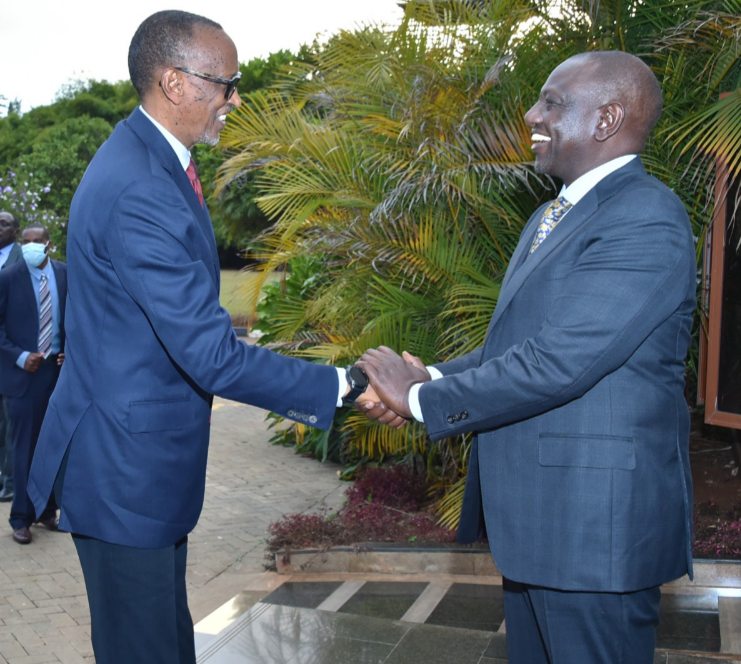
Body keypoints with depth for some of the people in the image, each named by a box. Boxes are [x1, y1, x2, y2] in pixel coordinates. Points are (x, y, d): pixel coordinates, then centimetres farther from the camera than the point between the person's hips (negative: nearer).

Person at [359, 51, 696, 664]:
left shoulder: (646, 219, -18)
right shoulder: (553, 216, 15)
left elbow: (558, 361, -26)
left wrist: (422, 398, -16)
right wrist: (436, 377, 0)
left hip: (596, 521, -9)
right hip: (533, 513, 10)